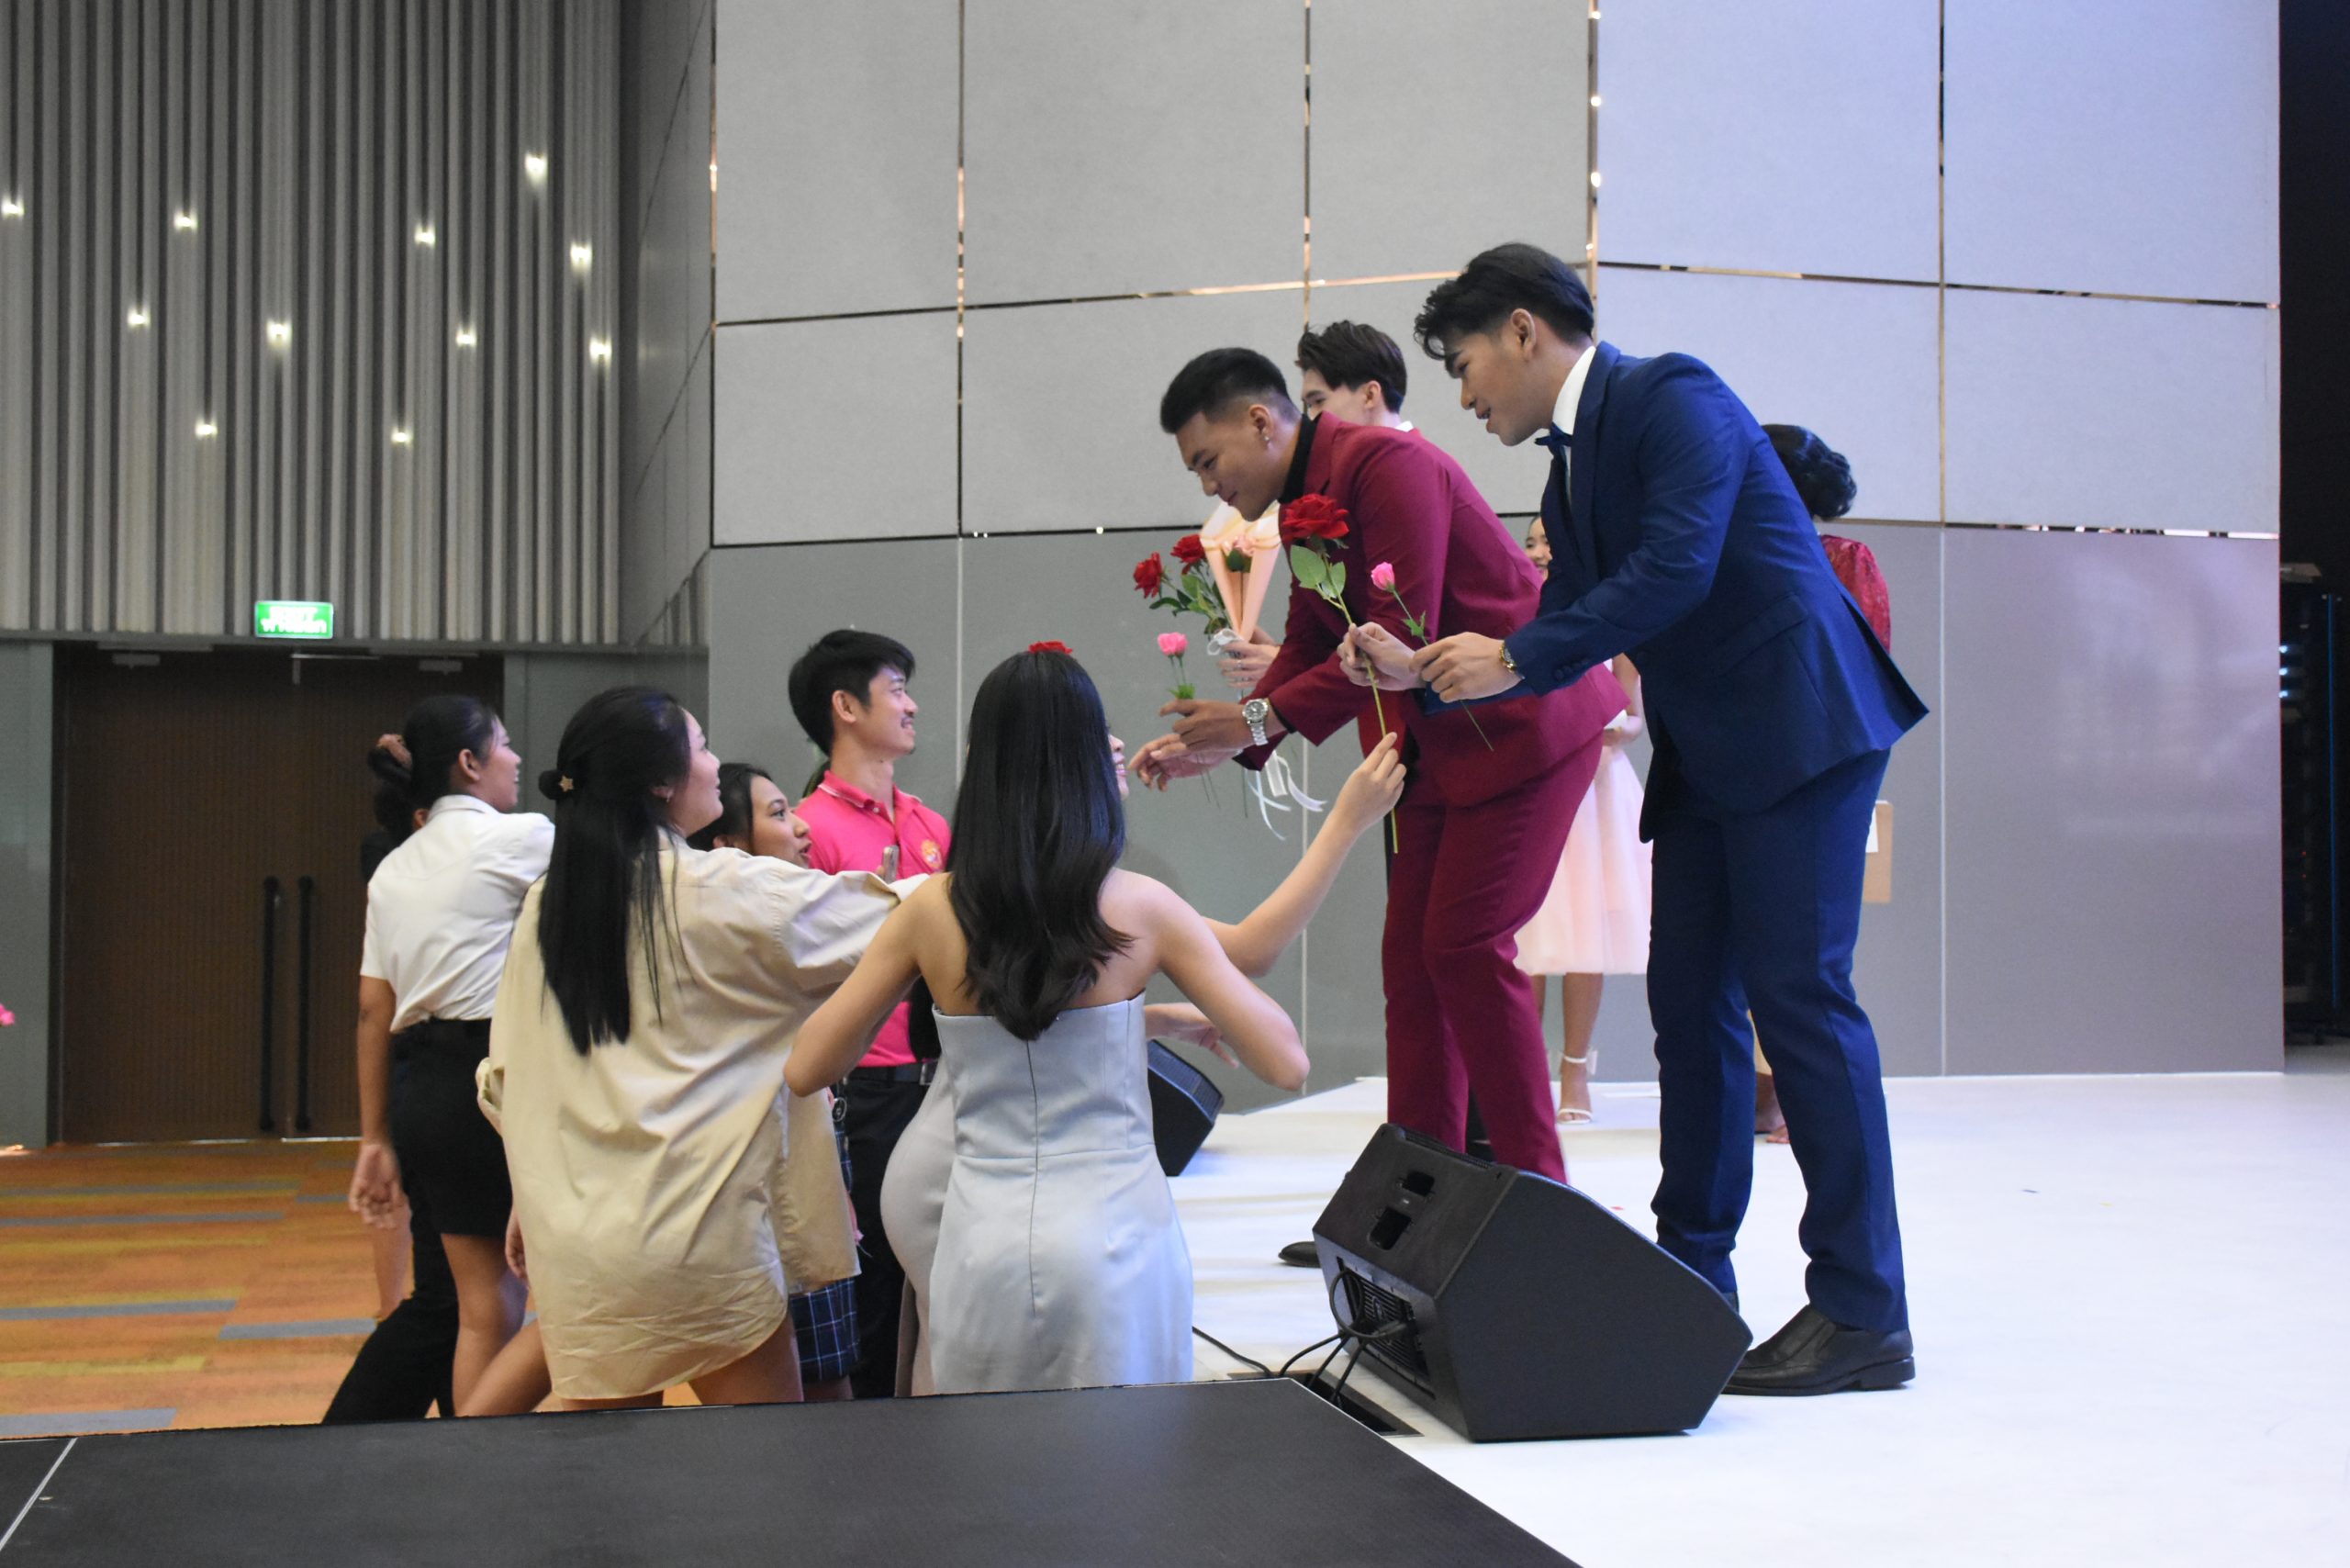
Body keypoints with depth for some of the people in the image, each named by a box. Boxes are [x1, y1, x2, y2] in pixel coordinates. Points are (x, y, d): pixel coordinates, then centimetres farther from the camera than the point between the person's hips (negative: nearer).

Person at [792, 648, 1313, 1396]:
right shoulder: (1140, 908, -7)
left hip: (983, 1243, 2)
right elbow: (1285, 1065, -5)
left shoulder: (932, 910, -3)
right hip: (1117, 1238, -1)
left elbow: (805, 1070, 4)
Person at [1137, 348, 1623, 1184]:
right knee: (1411, 957, 6)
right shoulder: (1303, 505, 10)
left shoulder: (1386, 464, -19)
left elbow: (1400, 637, -25)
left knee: (1466, 945, -13)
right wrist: (1221, 744, 0)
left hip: (1522, 722, -10)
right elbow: (1307, 644, 14)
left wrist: (1261, 718, -25)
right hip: (1435, 739, 10)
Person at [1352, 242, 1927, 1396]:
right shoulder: (1572, 466, 18)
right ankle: (1692, 1280, 18)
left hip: (1798, 729, -9)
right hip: (1704, 758, 10)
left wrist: (1512, 658, -19)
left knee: (1797, 994, -11)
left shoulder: (1672, 396, -9)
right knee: (1691, 1003, 10)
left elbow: (1677, 566, -22)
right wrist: (1427, 673, 7)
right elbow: (1563, 636, 19)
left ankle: (1863, 1311, -7)